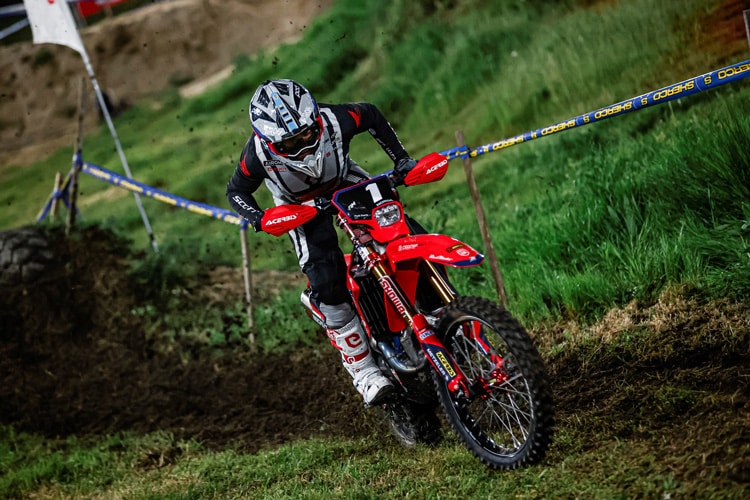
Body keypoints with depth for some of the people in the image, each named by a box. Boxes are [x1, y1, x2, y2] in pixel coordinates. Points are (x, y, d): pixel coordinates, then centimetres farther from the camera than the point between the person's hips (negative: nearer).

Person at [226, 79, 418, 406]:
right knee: (326, 282, -19)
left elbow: (371, 115, -8)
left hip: (346, 182, 2)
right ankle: (361, 369, -9)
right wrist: (257, 218, -30)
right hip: (300, 206, -2)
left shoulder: (334, 120, -31)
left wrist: (401, 158, -8)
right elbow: (236, 191, -11)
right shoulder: (259, 154, -31)